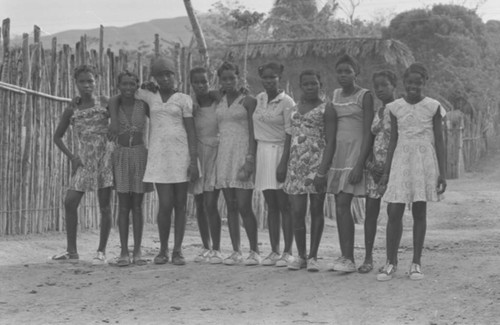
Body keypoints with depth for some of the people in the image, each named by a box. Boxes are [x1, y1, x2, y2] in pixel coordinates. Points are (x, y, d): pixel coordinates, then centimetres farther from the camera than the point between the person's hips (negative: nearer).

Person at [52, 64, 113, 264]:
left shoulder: (105, 104, 1)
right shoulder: (72, 110, 6)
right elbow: (58, 137, 13)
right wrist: (71, 157, 2)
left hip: (104, 159, -2)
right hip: (83, 163, 2)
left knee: (104, 206, -2)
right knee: (70, 202, -6)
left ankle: (101, 252, 6)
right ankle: (71, 250, 5)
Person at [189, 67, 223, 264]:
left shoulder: (218, 102, -4)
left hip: (214, 154, -3)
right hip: (197, 156, 3)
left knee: (210, 204, -11)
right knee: (200, 205, 7)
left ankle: (216, 249, -5)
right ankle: (206, 248, 18)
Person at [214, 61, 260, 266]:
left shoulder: (248, 101, 0)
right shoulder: (218, 102, 14)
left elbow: (252, 132, -5)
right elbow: (215, 130, 15)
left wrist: (250, 159, -15)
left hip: (242, 153, -5)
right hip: (223, 154, 5)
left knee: (244, 206, -10)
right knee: (231, 207, 5)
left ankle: (254, 251, -2)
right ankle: (236, 252, 8)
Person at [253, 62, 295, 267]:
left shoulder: (286, 102, -8)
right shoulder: (258, 99, 10)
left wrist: (284, 162, -19)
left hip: (280, 152, -6)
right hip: (262, 152, 6)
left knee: (284, 205, -4)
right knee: (271, 206, 8)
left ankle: (287, 252, 1)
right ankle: (274, 251, 12)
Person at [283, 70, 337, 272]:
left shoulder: (326, 109, 0)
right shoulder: (294, 109, 17)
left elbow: (330, 142, -7)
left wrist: (323, 170, -17)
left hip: (317, 163, -4)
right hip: (296, 165, 4)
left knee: (316, 211, 2)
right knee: (297, 212, -1)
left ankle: (313, 256, 9)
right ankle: (301, 255, 12)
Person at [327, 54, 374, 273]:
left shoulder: (364, 96, -5)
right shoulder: (335, 95, 14)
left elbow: (367, 133, -10)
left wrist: (360, 164, -18)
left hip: (355, 152, -6)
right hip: (336, 152, 6)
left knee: (343, 205, -14)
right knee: (339, 207, 5)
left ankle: (349, 259, -13)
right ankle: (344, 256, 10)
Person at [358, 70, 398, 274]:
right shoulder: (375, 112, 12)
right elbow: (369, 140, 14)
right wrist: (370, 163, -1)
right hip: (374, 167, 5)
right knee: (370, 211, 3)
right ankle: (368, 258, 8)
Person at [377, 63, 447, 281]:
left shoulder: (433, 107, 0)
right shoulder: (395, 108, 6)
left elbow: (439, 141, 1)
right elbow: (393, 141, 10)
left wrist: (442, 173, -4)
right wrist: (386, 172, 7)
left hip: (425, 162, -2)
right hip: (401, 162, 2)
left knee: (419, 212, 1)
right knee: (394, 212, -4)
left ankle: (416, 263, 9)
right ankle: (391, 261, 6)